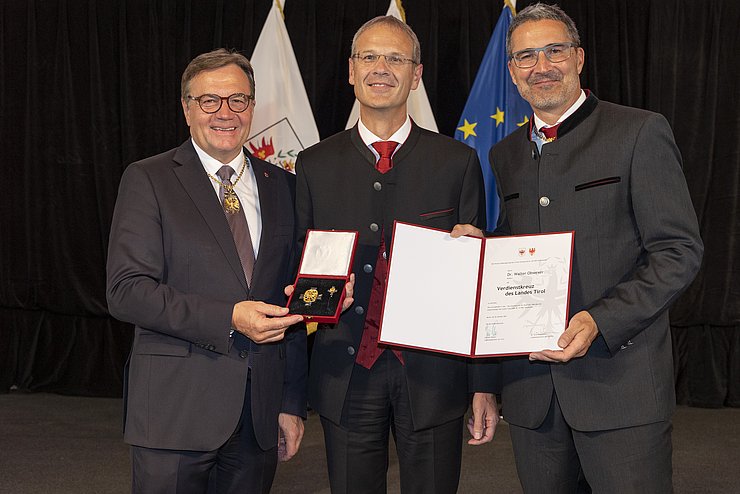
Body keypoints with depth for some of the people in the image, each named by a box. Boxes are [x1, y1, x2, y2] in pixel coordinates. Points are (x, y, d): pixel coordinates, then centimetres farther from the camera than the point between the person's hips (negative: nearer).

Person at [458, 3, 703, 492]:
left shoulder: (639, 132, -3)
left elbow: (679, 250, -8)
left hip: (619, 379, -5)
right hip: (530, 384, 5)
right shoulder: (505, 155, 15)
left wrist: (601, 321, -19)